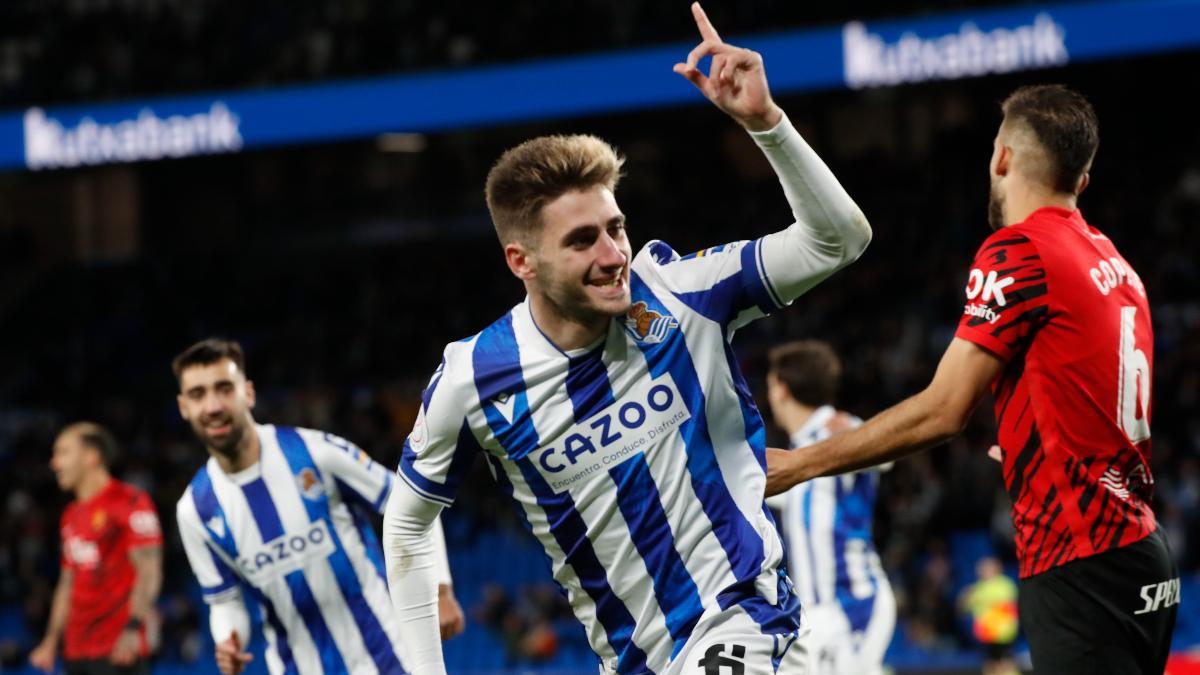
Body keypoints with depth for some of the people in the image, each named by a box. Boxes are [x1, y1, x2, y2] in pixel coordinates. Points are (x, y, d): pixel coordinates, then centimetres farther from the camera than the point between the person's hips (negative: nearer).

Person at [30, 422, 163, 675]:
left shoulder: (129, 503, -7)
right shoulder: (72, 515, 19)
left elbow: (149, 571, -13)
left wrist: (133, 628, -22)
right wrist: (52, 641, 20)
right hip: (76, 650, 8)